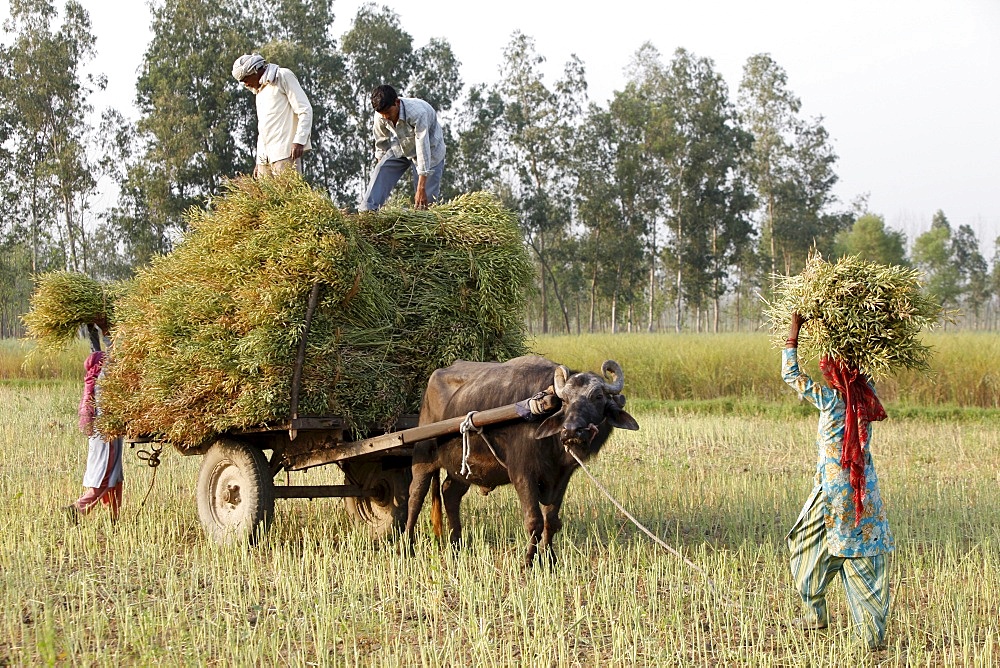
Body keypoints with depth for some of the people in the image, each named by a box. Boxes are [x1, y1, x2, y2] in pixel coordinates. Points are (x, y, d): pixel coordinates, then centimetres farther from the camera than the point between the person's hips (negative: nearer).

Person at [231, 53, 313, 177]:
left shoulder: (283, 77, 3)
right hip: (265, 157, 8)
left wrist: (299, 141, -17)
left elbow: (305, 110, -6)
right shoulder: (259, 91, 28)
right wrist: (259, 161, 24)